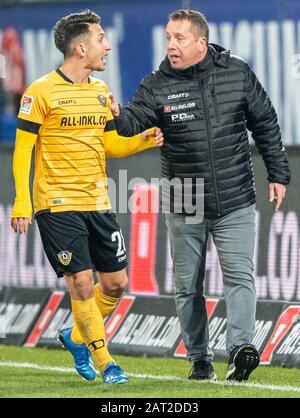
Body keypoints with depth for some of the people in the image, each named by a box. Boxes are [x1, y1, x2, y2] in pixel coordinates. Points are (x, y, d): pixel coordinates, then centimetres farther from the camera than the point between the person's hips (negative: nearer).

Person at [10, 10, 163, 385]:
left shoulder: (100, 92, 11)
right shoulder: (40, 93, -9)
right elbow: (23, 149, -7)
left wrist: (142, 140, -1)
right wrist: (21, 204, -14)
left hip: (97, 203, 7)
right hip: (57, 205, -7)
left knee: (116, 283, 6)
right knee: (82, 283, -8)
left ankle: (76, 337, 29)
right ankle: (103, 362, 6)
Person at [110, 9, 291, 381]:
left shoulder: (238, 74, -1)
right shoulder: (157, 86, -3)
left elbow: (266, 124, 8)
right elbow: (134, 122, -18)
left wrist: (277, 174, 8)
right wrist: (117, 115, -41)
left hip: (235, 203, -1)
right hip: (184, 208, 1)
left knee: (239, 275, -11)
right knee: (187, 287, 6)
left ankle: (241, 348, -17)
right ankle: (199, 359, 15)